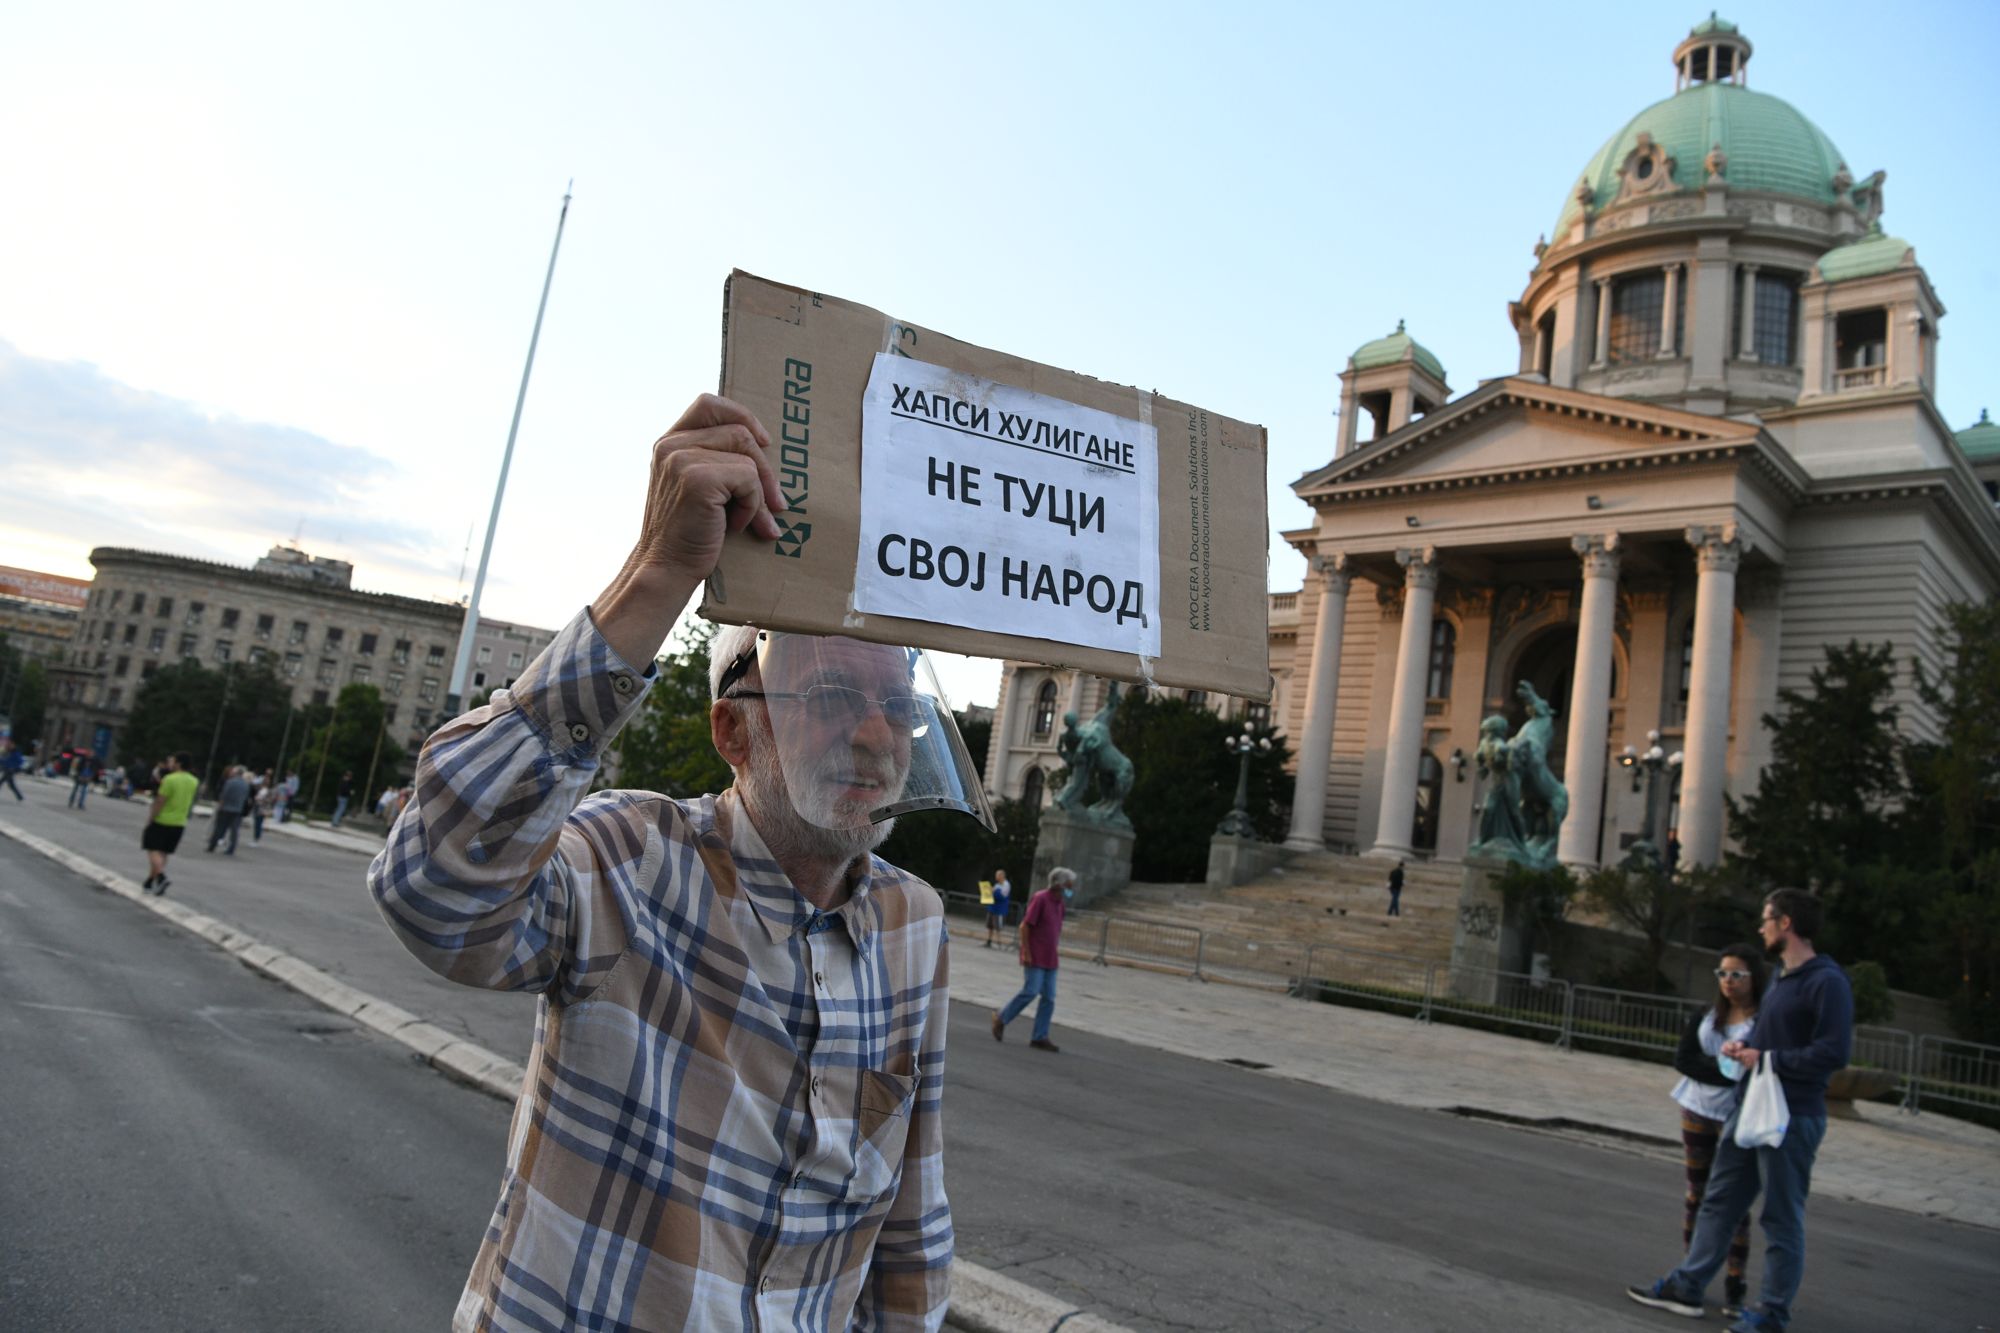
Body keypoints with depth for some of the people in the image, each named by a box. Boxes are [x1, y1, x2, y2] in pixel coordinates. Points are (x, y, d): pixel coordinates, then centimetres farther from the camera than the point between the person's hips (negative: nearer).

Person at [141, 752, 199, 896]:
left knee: (153, 850, -3)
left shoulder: (170, 779, -16)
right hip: (180, 823, 7)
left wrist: (149, 820, -9)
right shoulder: (194, 782, 6)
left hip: (161, 821, -7)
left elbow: (160, 802, -16)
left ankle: (161, 877, -22)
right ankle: (150, 881, 20)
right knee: (163, 852, 14)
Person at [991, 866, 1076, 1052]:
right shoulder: (1040, 899, -14)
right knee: (1031, 991, -10)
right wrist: (1026, 952, -16)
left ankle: (1040, 1037, 7)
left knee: (1049, 998, 3)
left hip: (1050, 960, 8)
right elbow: (1025, 926, -14)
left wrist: (1056, 953, 16)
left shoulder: (1061, 903, 10)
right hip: (1034, 957, -8)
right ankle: (1001, 1019, 9)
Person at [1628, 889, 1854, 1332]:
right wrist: (1745, 1047, 5)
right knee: (1718, 1201, 13)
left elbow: (1833, 1052, -22)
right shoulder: (1781, 977, 14)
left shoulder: (1826, 981, -15)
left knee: (1782, 1219, 3)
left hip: (1792, 1117, -9)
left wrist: (1767, 1059, -17)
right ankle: (1687, 1287, 21)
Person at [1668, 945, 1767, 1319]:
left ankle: (1734, 1290, 6)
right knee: (1697, 1195, 12)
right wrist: (1722, 1071, -17)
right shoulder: (1706, 1015, 5)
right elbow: (1682, 1059, -1)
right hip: (1697, 1111, 4)